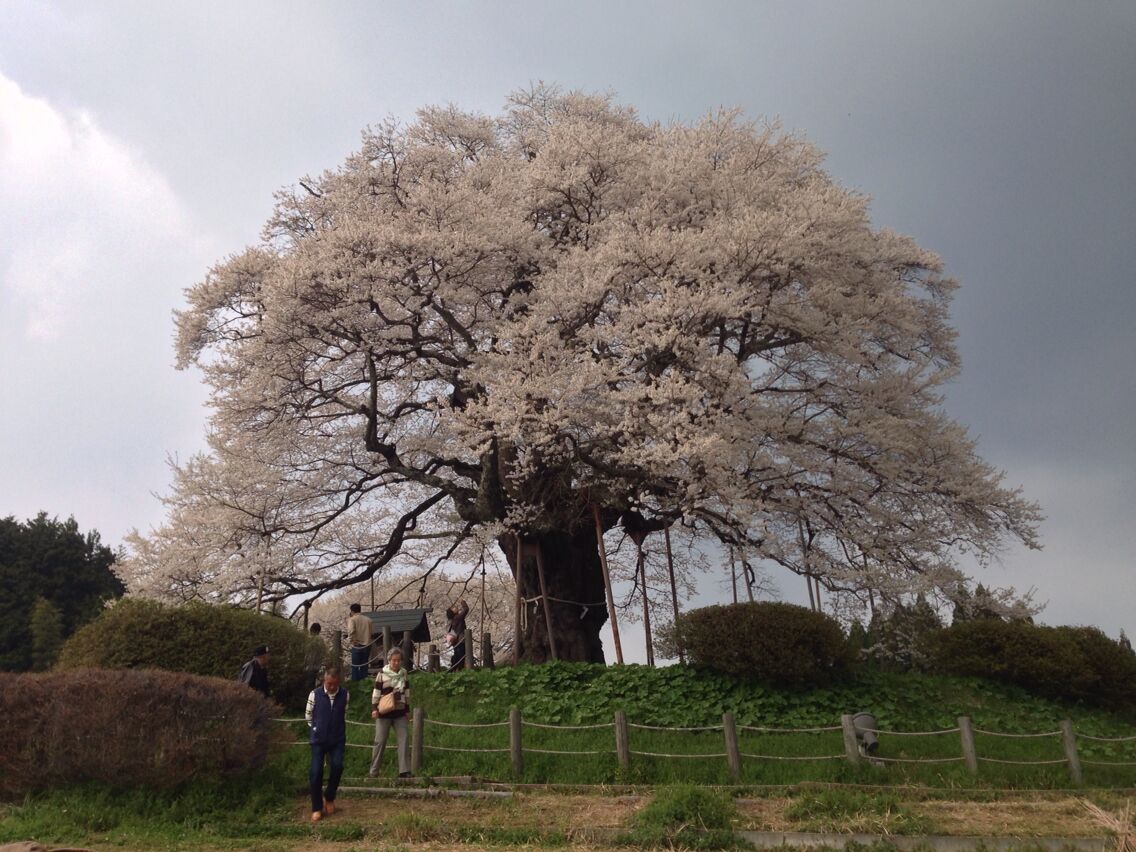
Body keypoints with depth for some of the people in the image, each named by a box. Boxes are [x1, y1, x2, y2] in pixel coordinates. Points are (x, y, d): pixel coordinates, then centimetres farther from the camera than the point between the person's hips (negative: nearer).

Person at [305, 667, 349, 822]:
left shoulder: (345, 695, -4)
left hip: (338, 739, 1)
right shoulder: (315, 694, -10)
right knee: (315, 772, -7)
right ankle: (317, 808, 10)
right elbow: (308, 714, 6)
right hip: (318, 739, -1)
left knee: (337, 766, -15)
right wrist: (316, 728, 10)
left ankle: (329, 798, 11)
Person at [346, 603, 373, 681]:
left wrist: (350, 641, -13)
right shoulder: (368, 619, 8)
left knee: (355, 667, 5)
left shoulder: (352, 619, -6)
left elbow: (351, 631, -22)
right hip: (367, 645, 4)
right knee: (364, 666, 12)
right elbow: (370, 632, 8)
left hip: (357, 646, -4)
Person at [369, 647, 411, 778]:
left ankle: (404, 770, -2)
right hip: (384, 713, -3)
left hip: (400, 713, 3)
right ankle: (373, 771, 12)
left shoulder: (404, 674, 7)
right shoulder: (382, 674, -5)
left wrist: (407, 709, 13)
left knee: (403, 740, -3)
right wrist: (374, 708, -11)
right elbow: (376, 692, -4)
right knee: (380, 741, 2)